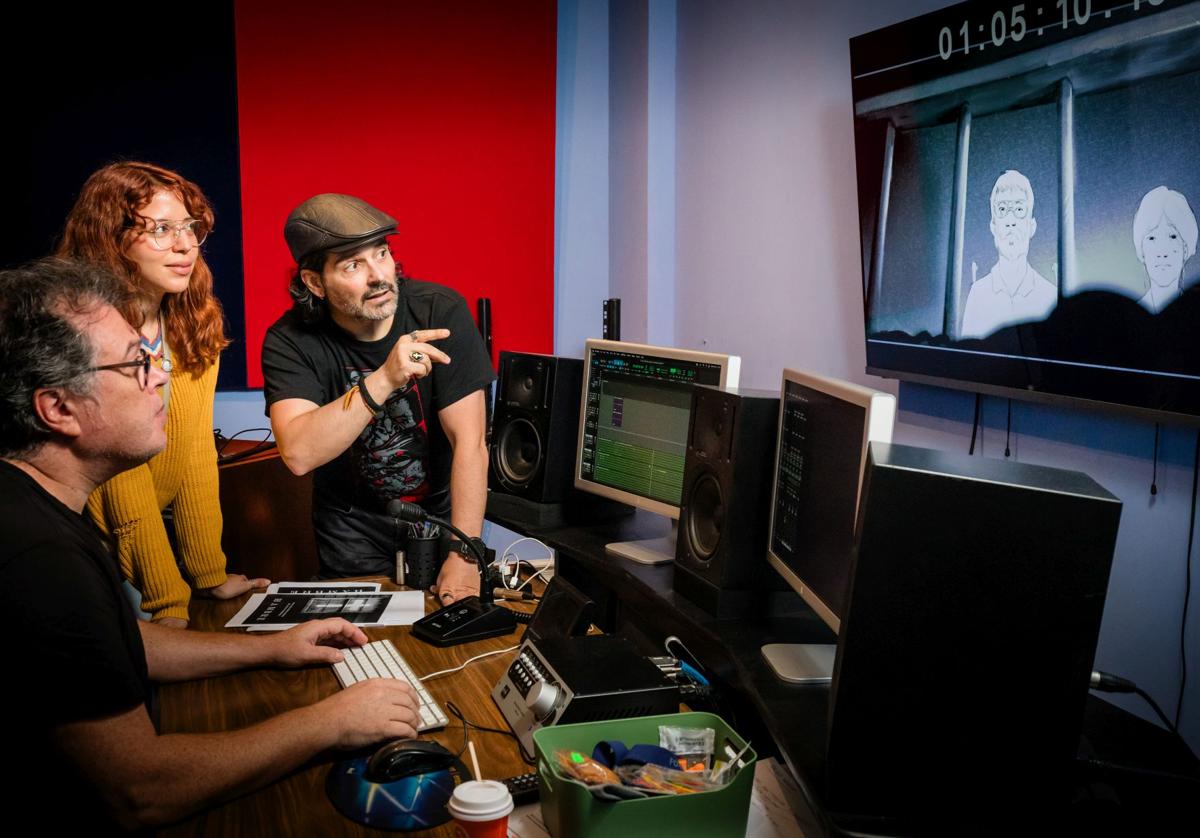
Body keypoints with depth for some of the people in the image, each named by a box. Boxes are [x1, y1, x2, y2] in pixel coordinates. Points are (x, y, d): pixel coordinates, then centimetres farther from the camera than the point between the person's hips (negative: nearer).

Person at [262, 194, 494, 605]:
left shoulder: (441, 312, -20)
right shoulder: (289, 341, -18)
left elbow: (469, 441, -22)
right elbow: (298, 454, -32)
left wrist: (464, 555, -26)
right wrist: (383, 380, -42)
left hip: (441, 508, 0)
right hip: (353, 525, 0)